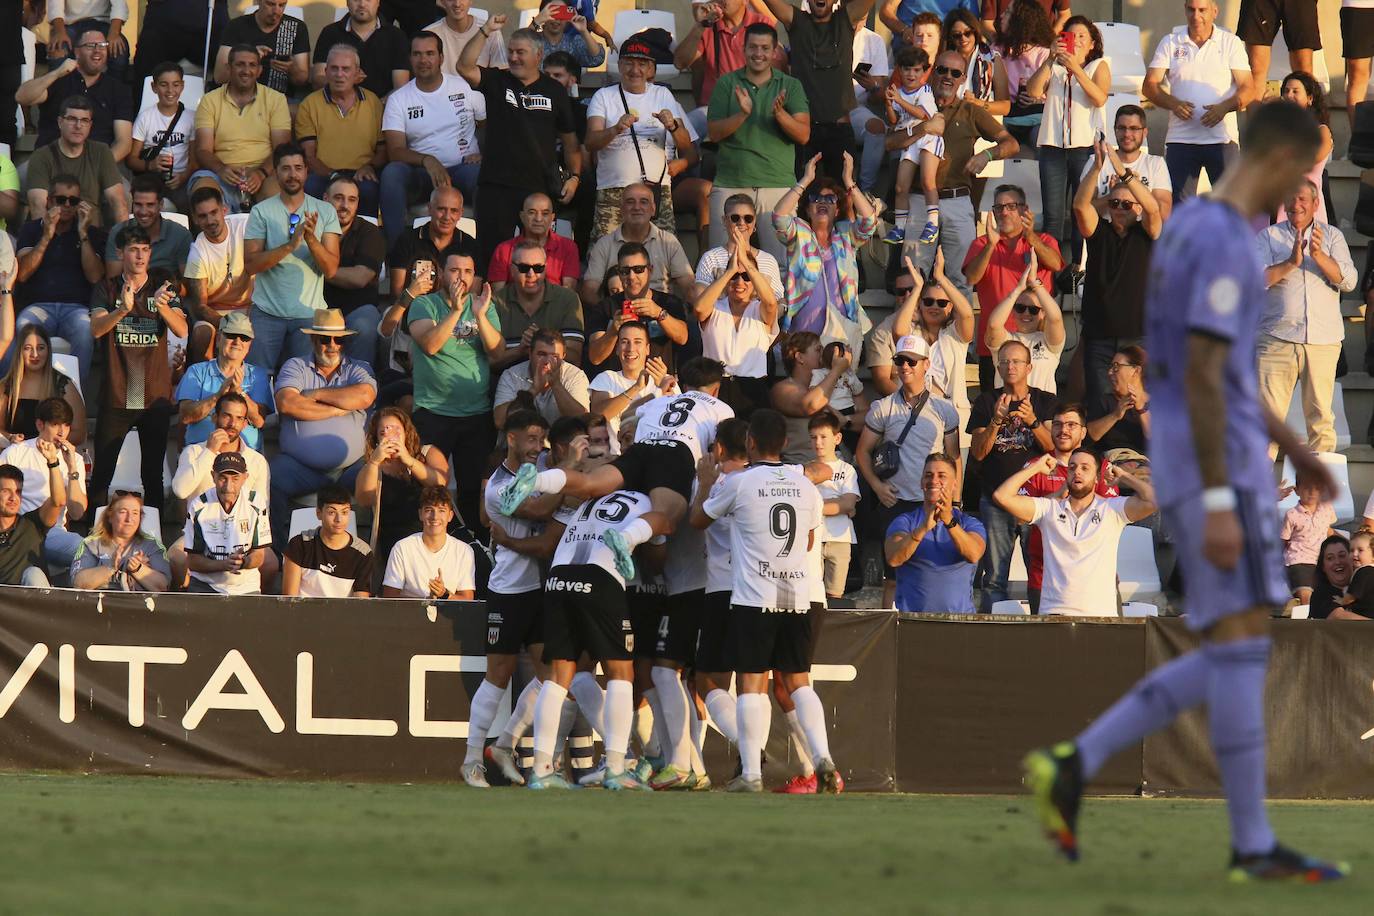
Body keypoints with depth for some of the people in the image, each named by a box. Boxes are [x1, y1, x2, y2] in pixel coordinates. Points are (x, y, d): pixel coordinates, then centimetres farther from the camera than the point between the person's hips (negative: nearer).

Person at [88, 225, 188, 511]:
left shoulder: (164, 287, 8)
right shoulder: (108, 290, 5)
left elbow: (182, 331, -7)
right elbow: (96, 329, -12)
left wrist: (163, 307, -28)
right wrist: (123, 309, -32)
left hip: (155, 396, 1)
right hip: (116, 397, -1)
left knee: (153, 474, 5)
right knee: (102, 472, -5)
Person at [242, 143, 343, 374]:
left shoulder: (325, 212, 6)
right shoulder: (261, 212, 3)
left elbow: (330, 269, -1)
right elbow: (250, 264, -8)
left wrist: (311, 239, -19)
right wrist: (290, 245, -19)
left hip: (310, 312, 1)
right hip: (267, 312, -1)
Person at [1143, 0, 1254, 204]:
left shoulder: (1230, 43, 6)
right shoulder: (1170, 43, 10)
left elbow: (1248, 89, 1)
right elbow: (1149, 86, 5)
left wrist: (1224, 107, -19)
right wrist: (1173, 104, -15)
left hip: (1221, 136, -1)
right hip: (1180, 138, 1)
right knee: (1171, 200, -6)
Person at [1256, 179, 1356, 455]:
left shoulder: (1332, 236, 13)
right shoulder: (1269, 236, 10)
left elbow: (1348, 281, 0)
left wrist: (1319, 256, -15)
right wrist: (1291, 263, -17)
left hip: (1323, 339, 1)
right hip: (1277, 337, -1)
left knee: (1321, 415, 2)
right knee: (1268, 412, -8)